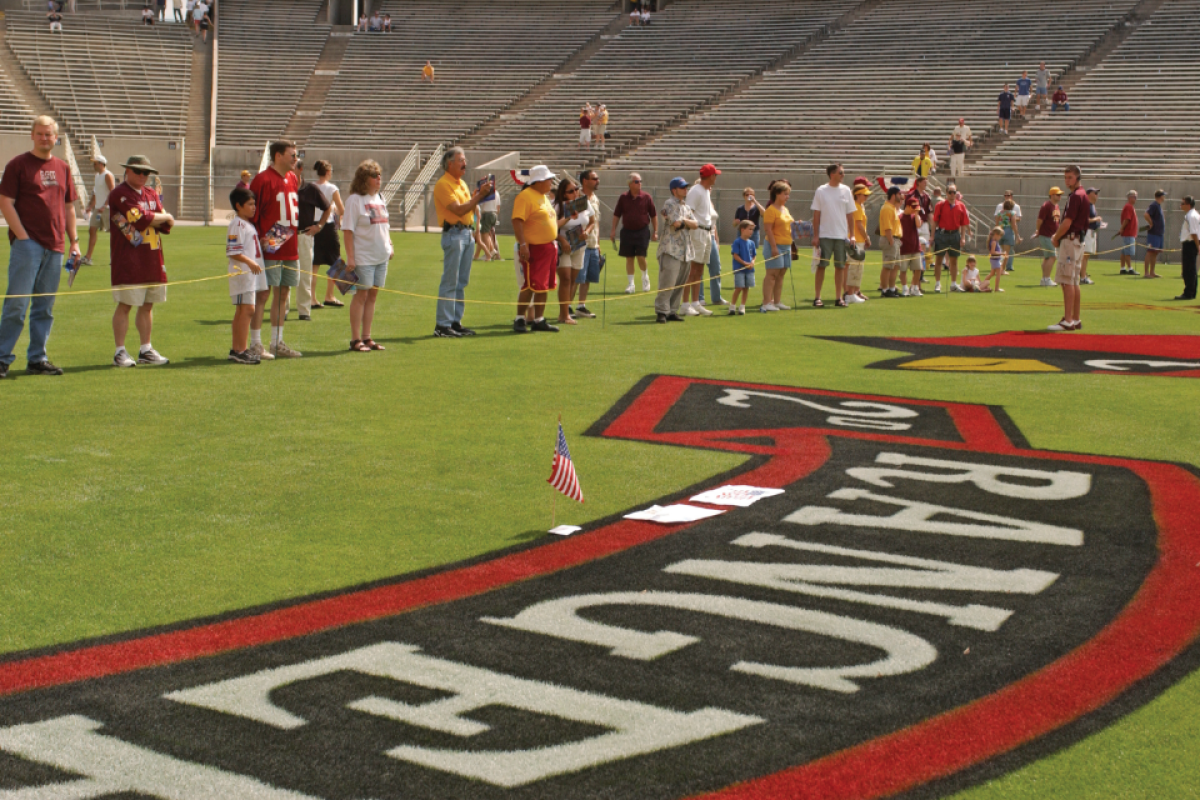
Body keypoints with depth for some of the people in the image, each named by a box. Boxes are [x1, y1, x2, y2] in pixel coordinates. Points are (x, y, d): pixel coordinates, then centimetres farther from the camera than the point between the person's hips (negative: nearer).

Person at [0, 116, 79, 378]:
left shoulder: (62, 168, 15)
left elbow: (69, 206, 19)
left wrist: (74, 241, 13)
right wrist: (22, 236, -13)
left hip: (54, 247, 5)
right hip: (26, 245, -5)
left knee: (45, 307, 8)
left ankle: (37, 359, 14)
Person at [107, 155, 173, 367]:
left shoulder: (152, 194, 17)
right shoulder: (119, 195, -8)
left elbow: (167, 224, 7)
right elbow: (142, 220, -18)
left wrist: (150, 219, -12)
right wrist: (163, 217, -1)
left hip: (152, 260, 7)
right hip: (128, 261, -7)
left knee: (148, 305, 11)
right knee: (125, 305, -5)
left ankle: (146, 350, 18)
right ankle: (120, 352, 0)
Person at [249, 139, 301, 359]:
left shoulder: (293, 179, 13)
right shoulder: (263, 180, -11)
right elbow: (251, 213, -13)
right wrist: (259, 240, -17)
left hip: (290, 248, 8)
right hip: (270, 250, -8)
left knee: (283, 295, 11)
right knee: (262, 294, -4)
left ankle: (278, 343, 18)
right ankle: (256, 344, 1)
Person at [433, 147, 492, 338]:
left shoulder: (461, 183, 19)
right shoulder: (443, 185, -10)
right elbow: (458, 209, -18)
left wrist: (479, 195, 5)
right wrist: (479, 195, -17)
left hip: (467, 233, 9)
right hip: (453, 234, -9)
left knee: (462, 282, 9)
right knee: (450, 281, -9)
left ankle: (456, 321, 14)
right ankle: (442, 325, -7)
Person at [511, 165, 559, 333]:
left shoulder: (544, 197, 18)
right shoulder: (525, 196, -12)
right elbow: (517, 221, -20)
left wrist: (554, 243, 23)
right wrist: (523, 244, -28)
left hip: (549, 248, 9)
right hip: (533, 248, -9)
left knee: (543, 286, 10)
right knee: (531, 285, -10)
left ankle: (539, 320, 16)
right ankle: (520, 319, -3)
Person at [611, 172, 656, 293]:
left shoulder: (647, 198, 0)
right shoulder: (623, 198, 2)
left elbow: (653, 215, 6)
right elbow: (616, 215, 9)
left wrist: (655, 232, 4)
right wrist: (613, 231, 4)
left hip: (642, 231, -2)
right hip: (627, 231, 2)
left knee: (641, 256, -9)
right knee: (629, 258, 5)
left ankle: (645, 277, 20)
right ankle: (631, 284, 13)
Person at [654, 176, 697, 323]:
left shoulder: (686, 206, 20)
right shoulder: (670, 204, -6)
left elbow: (695, 225, 9)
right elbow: (676, 223, -17)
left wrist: (683, 221, -7)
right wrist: (688, 222, 2)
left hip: (685, 251, 8)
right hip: (671, 250, -8)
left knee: (679, 284, 8)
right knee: (667, 283, -12)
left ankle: (672, 311, 13)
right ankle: (661, 312, -11)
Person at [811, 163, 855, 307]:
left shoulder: (846, 190, 6)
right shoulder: (821, 191, 0)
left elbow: (850, 214, 9)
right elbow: (816, 214, 1)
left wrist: (852, 235, 3)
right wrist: (815, 235, -5)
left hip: (842, 235, 2)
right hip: (824, 235, -2)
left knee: (840, 266, 4)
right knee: (821, 265, -1)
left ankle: (839, 298, 10)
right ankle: (817, 297, 3)